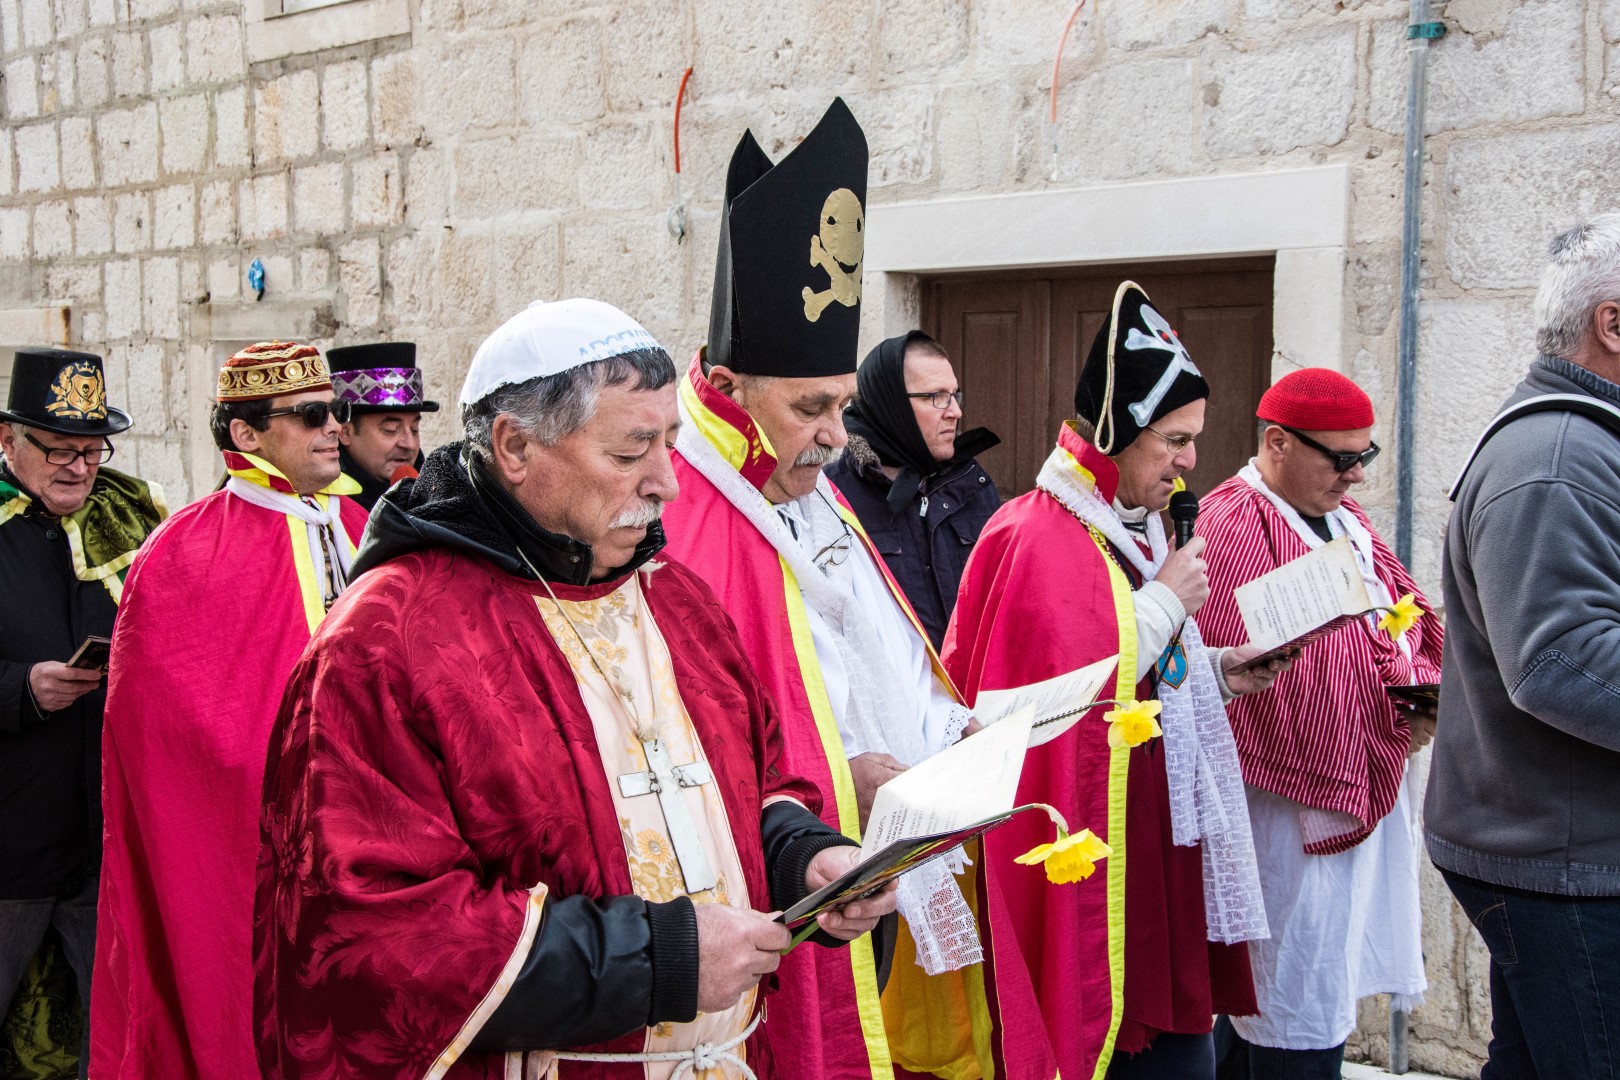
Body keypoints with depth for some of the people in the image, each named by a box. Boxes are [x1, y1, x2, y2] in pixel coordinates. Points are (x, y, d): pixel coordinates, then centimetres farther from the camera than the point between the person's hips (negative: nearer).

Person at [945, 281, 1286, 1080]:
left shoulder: (1134, 532, 16)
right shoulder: (1037, 540, -14)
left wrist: (1216, 671, 8)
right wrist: (1164, 603, -14)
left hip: (1163, 849, 9)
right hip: (1091, 860, -9)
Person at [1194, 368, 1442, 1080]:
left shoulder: (1342, 517, 14)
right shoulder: (1231, 531, -15)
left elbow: (1406, 617, 21)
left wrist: (1423, 693, -1)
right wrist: (1384, 731, -16)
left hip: (1372, 792, 8)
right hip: (1298, 807, -8)